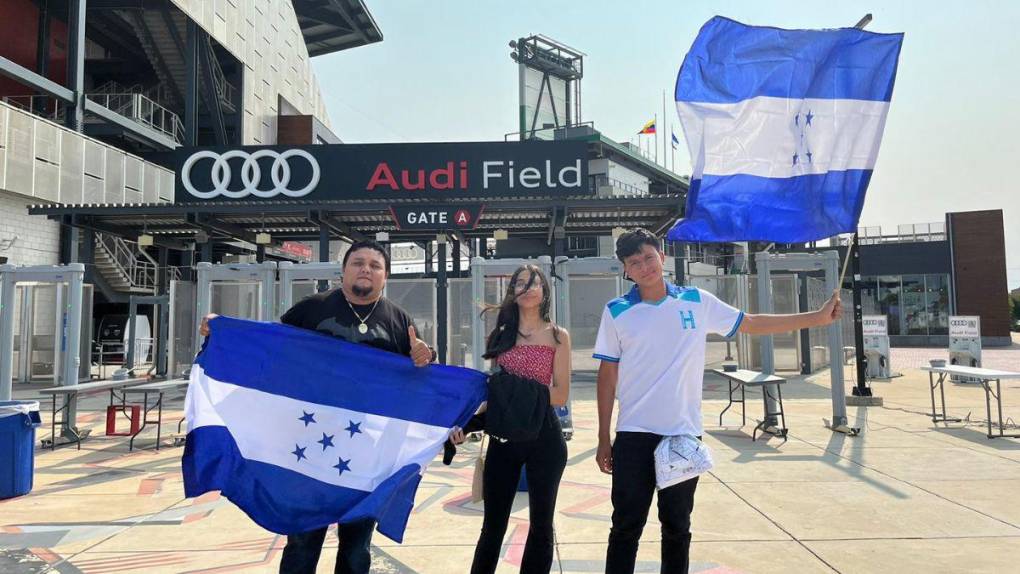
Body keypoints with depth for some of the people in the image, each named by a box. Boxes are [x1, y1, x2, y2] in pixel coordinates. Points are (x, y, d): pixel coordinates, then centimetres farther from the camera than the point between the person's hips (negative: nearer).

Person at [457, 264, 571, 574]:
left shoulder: (558, 336, 1)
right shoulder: (500, 334, 9)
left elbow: (560, 395, -6)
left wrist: (518, 387, -17)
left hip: (543, 435, -2)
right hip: (503, 435, 2)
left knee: (540, 521, 11)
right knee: (493, 522, 10)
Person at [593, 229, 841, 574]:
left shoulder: (698, 301, 2)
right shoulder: (616, 312, -2)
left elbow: (750, 324, 13)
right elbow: (608, 376, 1)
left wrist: (818, 317, 10)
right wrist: (603, 439, 0)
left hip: (684, 434, 2)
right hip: (634, 436, -1)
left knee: (677, 527, 14)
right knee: (626, 527, 5)